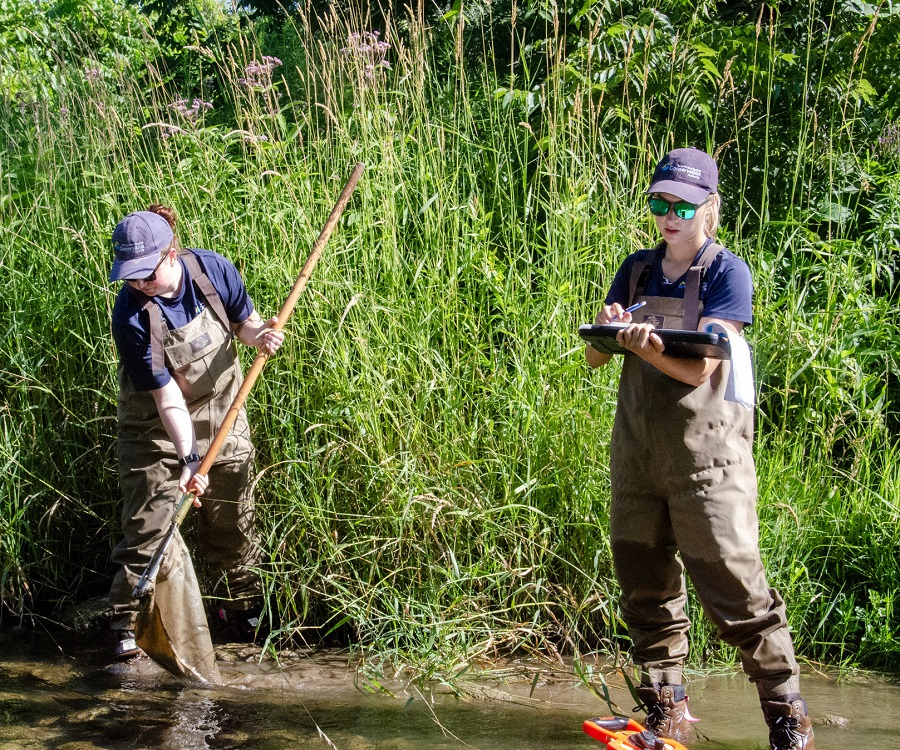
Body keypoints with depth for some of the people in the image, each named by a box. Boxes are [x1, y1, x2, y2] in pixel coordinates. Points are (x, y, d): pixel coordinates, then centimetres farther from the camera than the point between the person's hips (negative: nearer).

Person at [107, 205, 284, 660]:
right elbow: (165, 394, -26)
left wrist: (258, 334, -22)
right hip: (158, 429, -3)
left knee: (231, 521, 13)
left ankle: (243, 614, 31)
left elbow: (243, 321, 1)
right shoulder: (131, 316, -27)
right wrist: (188, 459, -32)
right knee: (149, 523, -9)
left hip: (223, 417, 4)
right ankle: (128, 626, 1)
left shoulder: (212, 270, -18)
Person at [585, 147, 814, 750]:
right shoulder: (639, 269, 12)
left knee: (732, 583, -8)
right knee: (646, 586, 8)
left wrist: (648, 347, -34)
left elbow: (698, 368, -15)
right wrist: (608, 333, -13)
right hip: (638, 447, 6)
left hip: (704, 454, -5)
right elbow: (595, 357, 11)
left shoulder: (727, 272, -4)